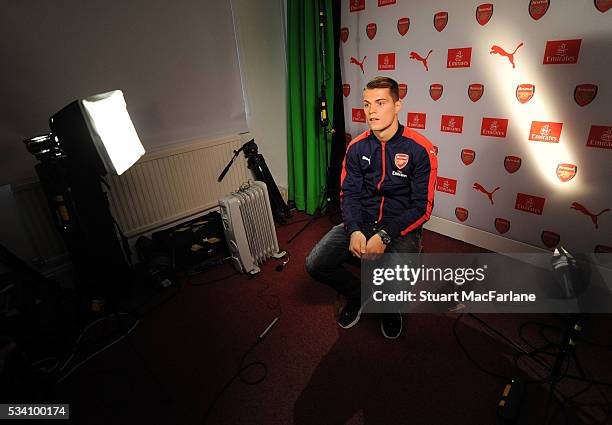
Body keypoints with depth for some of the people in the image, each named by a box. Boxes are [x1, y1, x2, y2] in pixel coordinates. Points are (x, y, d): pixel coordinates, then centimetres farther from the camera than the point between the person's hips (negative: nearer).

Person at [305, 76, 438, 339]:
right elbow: (349, 194, 2)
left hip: (401, 228, -3)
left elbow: (422, 207, -11)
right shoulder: (357, 147, 2)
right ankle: (357, 295, 19)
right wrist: (354, 230, -17)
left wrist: (385, 236, -23)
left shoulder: (420, 149, -11)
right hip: (361, 222, 4)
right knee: (315, 265, -15)